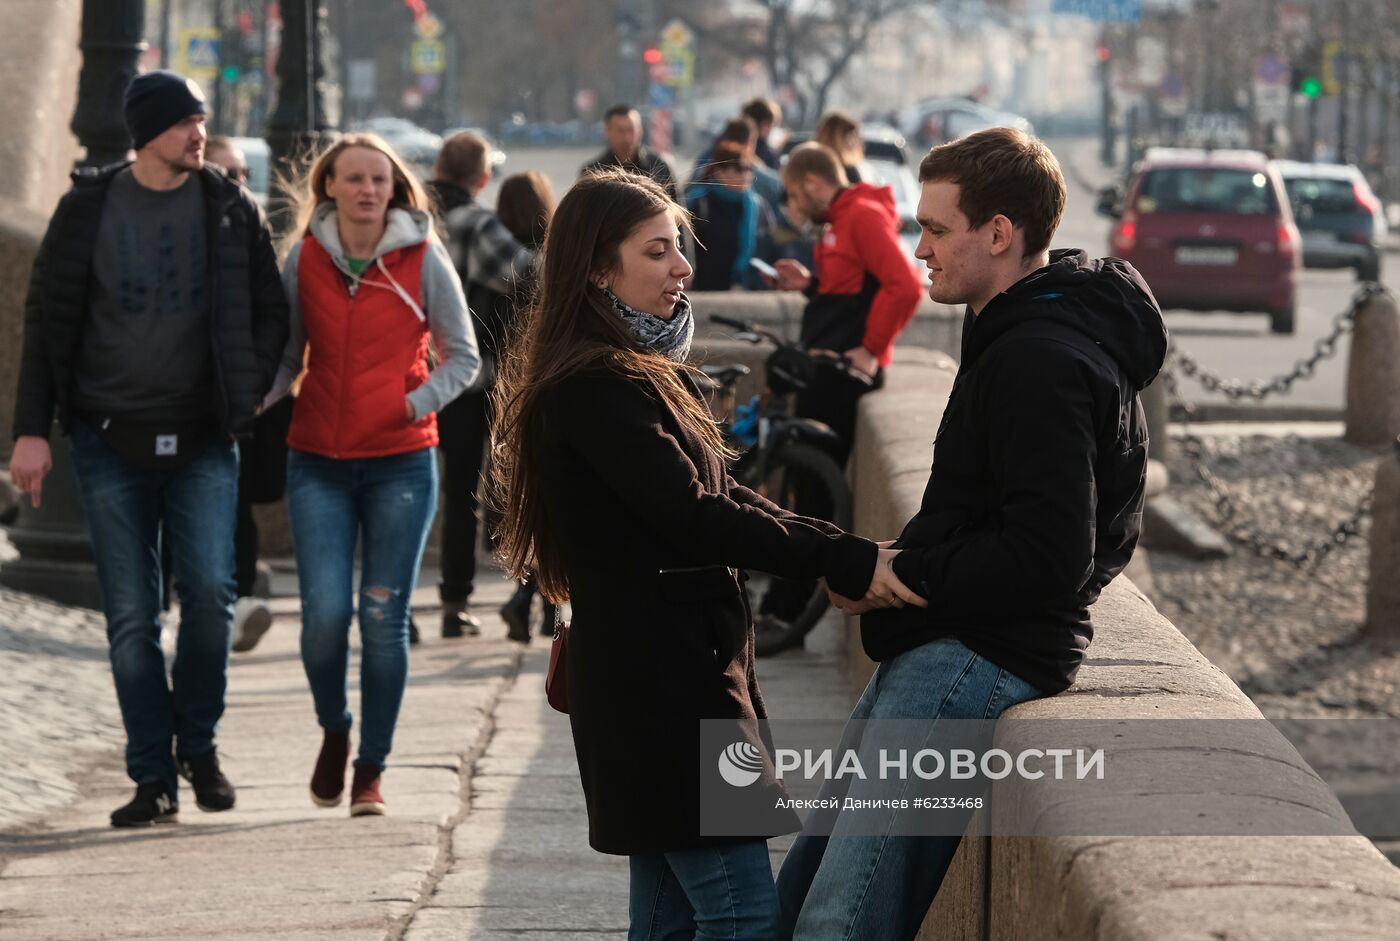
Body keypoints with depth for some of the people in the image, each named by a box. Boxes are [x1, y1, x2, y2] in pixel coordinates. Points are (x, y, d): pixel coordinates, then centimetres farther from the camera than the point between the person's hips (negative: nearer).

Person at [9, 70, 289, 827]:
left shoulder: (232, 210, 2)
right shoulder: (88, 208, 1)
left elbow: (269, 311, 11)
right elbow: (47, 319, 3)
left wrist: (246, 393, -1)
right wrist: (33, 430, -2)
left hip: (203, 442, 0)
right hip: (111, 442, 0)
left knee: (210, 591, -13)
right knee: (131, 616, 0)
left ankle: (197, 742, 10)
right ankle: (153, 778, 8)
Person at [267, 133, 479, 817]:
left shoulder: (423, 260, -2)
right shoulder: (304, 259, 3)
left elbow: (462, 357, 4)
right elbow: (287, 354, 10)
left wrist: (419, 401, -12)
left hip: (401, 463, -1)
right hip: (318, 460, 1)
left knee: (383, 619, -1)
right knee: (324, 613, -10)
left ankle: (371, 769, 12)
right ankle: (333, 730, 19)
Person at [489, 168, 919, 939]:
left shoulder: (637, 372, 17)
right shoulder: (595, 387, -16)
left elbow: (715, 494, 14)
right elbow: (693, 515, -22)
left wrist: (842, 555, 1)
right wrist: (849, 563, -21)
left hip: (669, 668, 10)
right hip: (659, 674, -10)